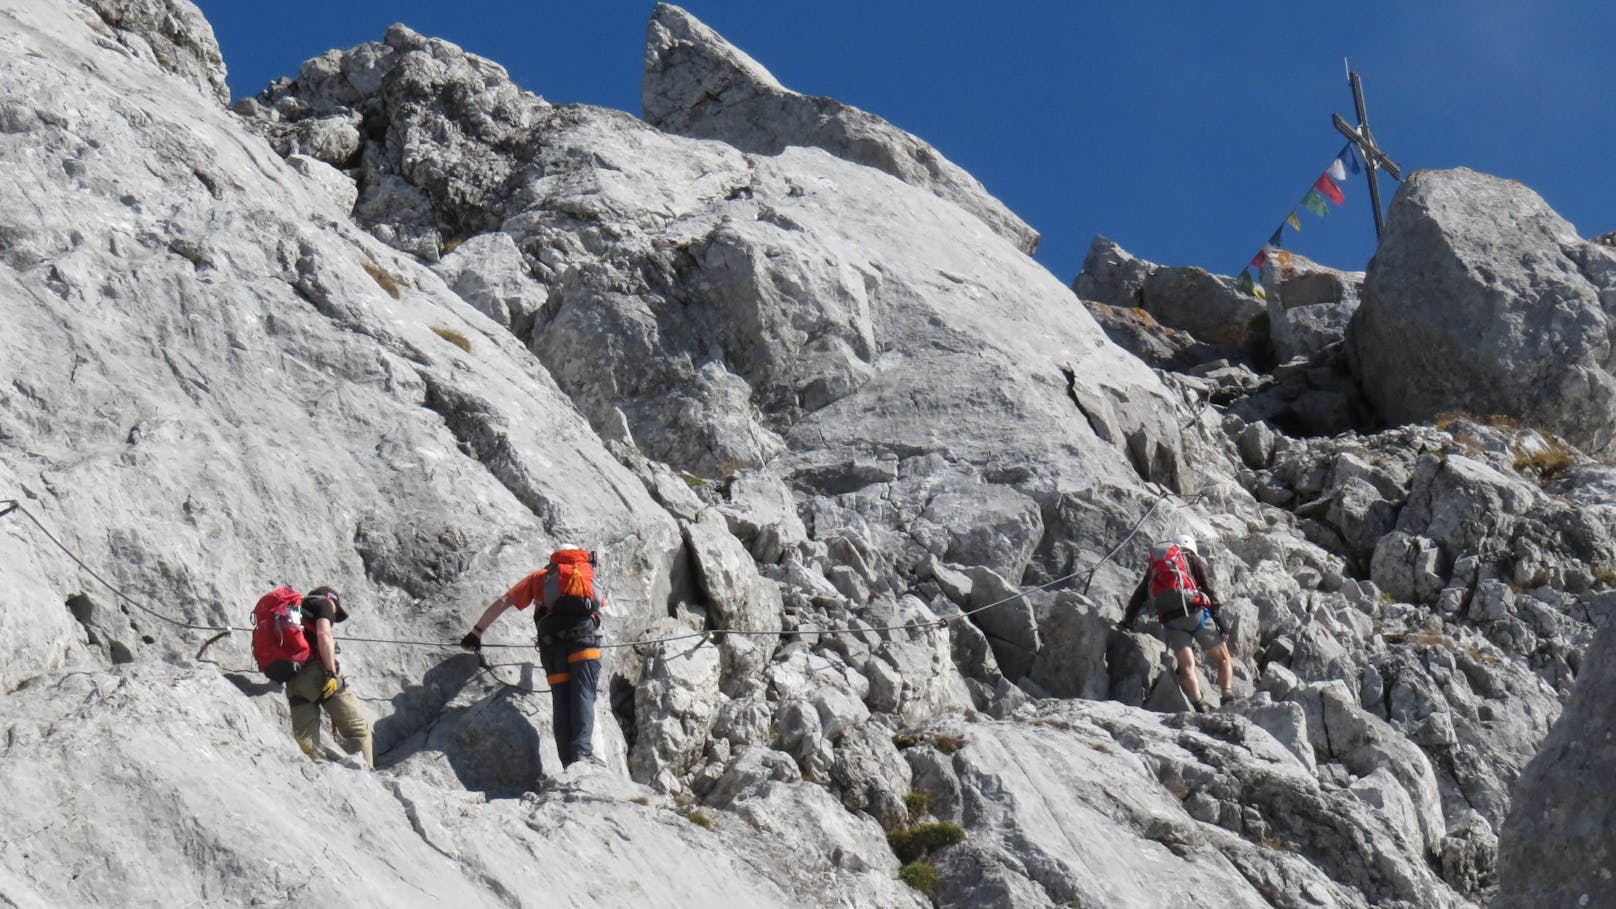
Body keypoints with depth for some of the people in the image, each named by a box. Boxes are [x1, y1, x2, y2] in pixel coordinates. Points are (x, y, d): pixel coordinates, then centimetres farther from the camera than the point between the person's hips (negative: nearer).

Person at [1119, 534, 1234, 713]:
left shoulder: (1153, 567, 27)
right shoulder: (1192, 560, 16)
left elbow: (1138, 596, 25)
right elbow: (1208, 592, 6)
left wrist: (1127, 621, 34)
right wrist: (1221, 624, 2)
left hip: (1171, 621, 3)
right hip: (1195, 612, -3)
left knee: (1187, 666, -4)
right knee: (1223, 659, 5)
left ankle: (1199, 707, -24)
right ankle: (1228, 698, -16)